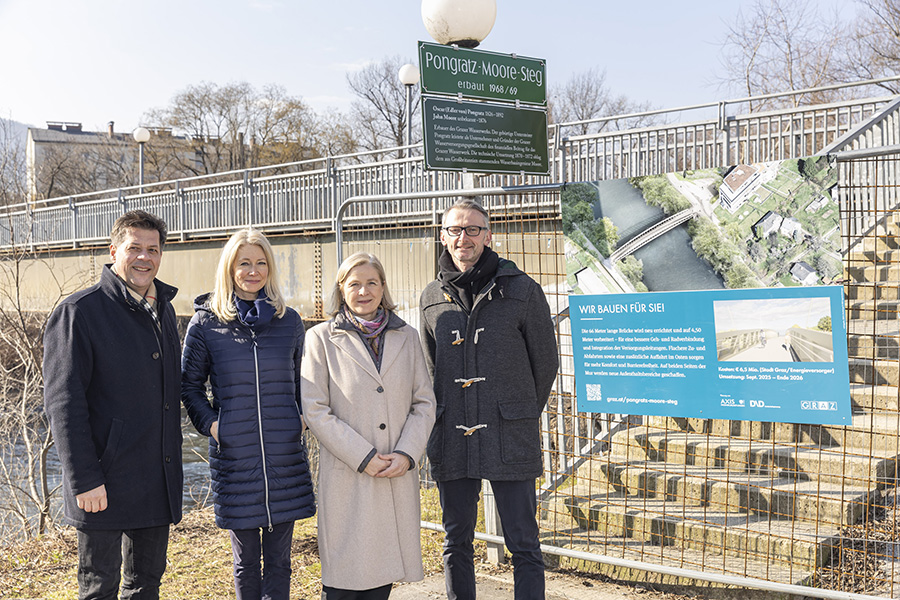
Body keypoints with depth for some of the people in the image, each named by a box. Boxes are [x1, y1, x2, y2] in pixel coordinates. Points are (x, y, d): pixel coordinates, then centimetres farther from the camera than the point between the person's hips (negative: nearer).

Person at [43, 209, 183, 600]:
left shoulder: (164, 310, 12)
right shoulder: (79, 311, -10)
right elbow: (63, 402, -14)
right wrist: (84, 480, -18)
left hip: (160, 480, 7)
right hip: (105, 484, -6)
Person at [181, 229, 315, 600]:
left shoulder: (290, 321, 5)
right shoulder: (206, 324, -1)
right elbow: (190, 385, 9)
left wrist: (301, 419, 4)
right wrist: (210, 424, -4)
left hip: (285, 457, 1)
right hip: (234, 457, -1)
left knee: (278, 560, 7)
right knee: (245, 560, 11)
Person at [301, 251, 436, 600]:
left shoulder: (406, 337, 10)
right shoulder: (321, 339, 0)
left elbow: (424, 403, 8)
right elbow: (315, 410, -5)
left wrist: (407, 454, -7)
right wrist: (363, 456, -12)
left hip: (398, 476, 3)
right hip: (347, 477, -3)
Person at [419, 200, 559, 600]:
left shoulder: (522, 290, -2)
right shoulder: (432, 298, 8)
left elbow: (546, 362, 5)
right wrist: (451, 417, 13)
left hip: (511, 441, -3)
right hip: (451, 442, 4)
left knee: (524, 546, 2)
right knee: (456, 544, 13)